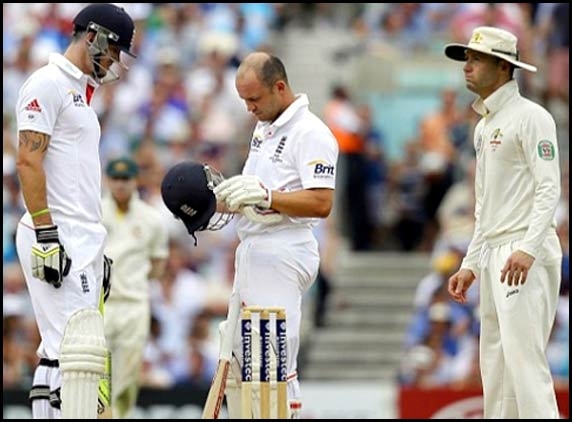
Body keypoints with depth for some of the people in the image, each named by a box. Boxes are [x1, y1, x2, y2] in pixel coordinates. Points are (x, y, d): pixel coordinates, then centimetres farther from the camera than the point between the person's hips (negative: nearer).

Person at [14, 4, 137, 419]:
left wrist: (96, 248, 22)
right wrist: (46, 236, -22)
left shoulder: (80, 91, 22)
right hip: (57, 238, -10)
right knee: (75, 346, -17)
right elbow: (29, 160, -17)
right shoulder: (48, 84, -8)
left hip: (83, 240, 10)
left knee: (59, 351, 9)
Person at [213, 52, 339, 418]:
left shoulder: (310, 133, -12)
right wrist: (222, 198, 9)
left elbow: (321, 203, -21)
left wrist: (264, 195, -27)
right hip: (252, 251, 10)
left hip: (283, 258, -10)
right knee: (236, 363, 13)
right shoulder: (264, 127, 18)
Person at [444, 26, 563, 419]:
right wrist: (471, 264, 22)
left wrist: (528, 249, -26)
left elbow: (549, 189, -16)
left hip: (525, 257, -10)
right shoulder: (484, 125, 20)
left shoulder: (530, 117, -8)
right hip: (493, 255, 10)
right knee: (495, 364, 9)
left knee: (524, 357, -16)